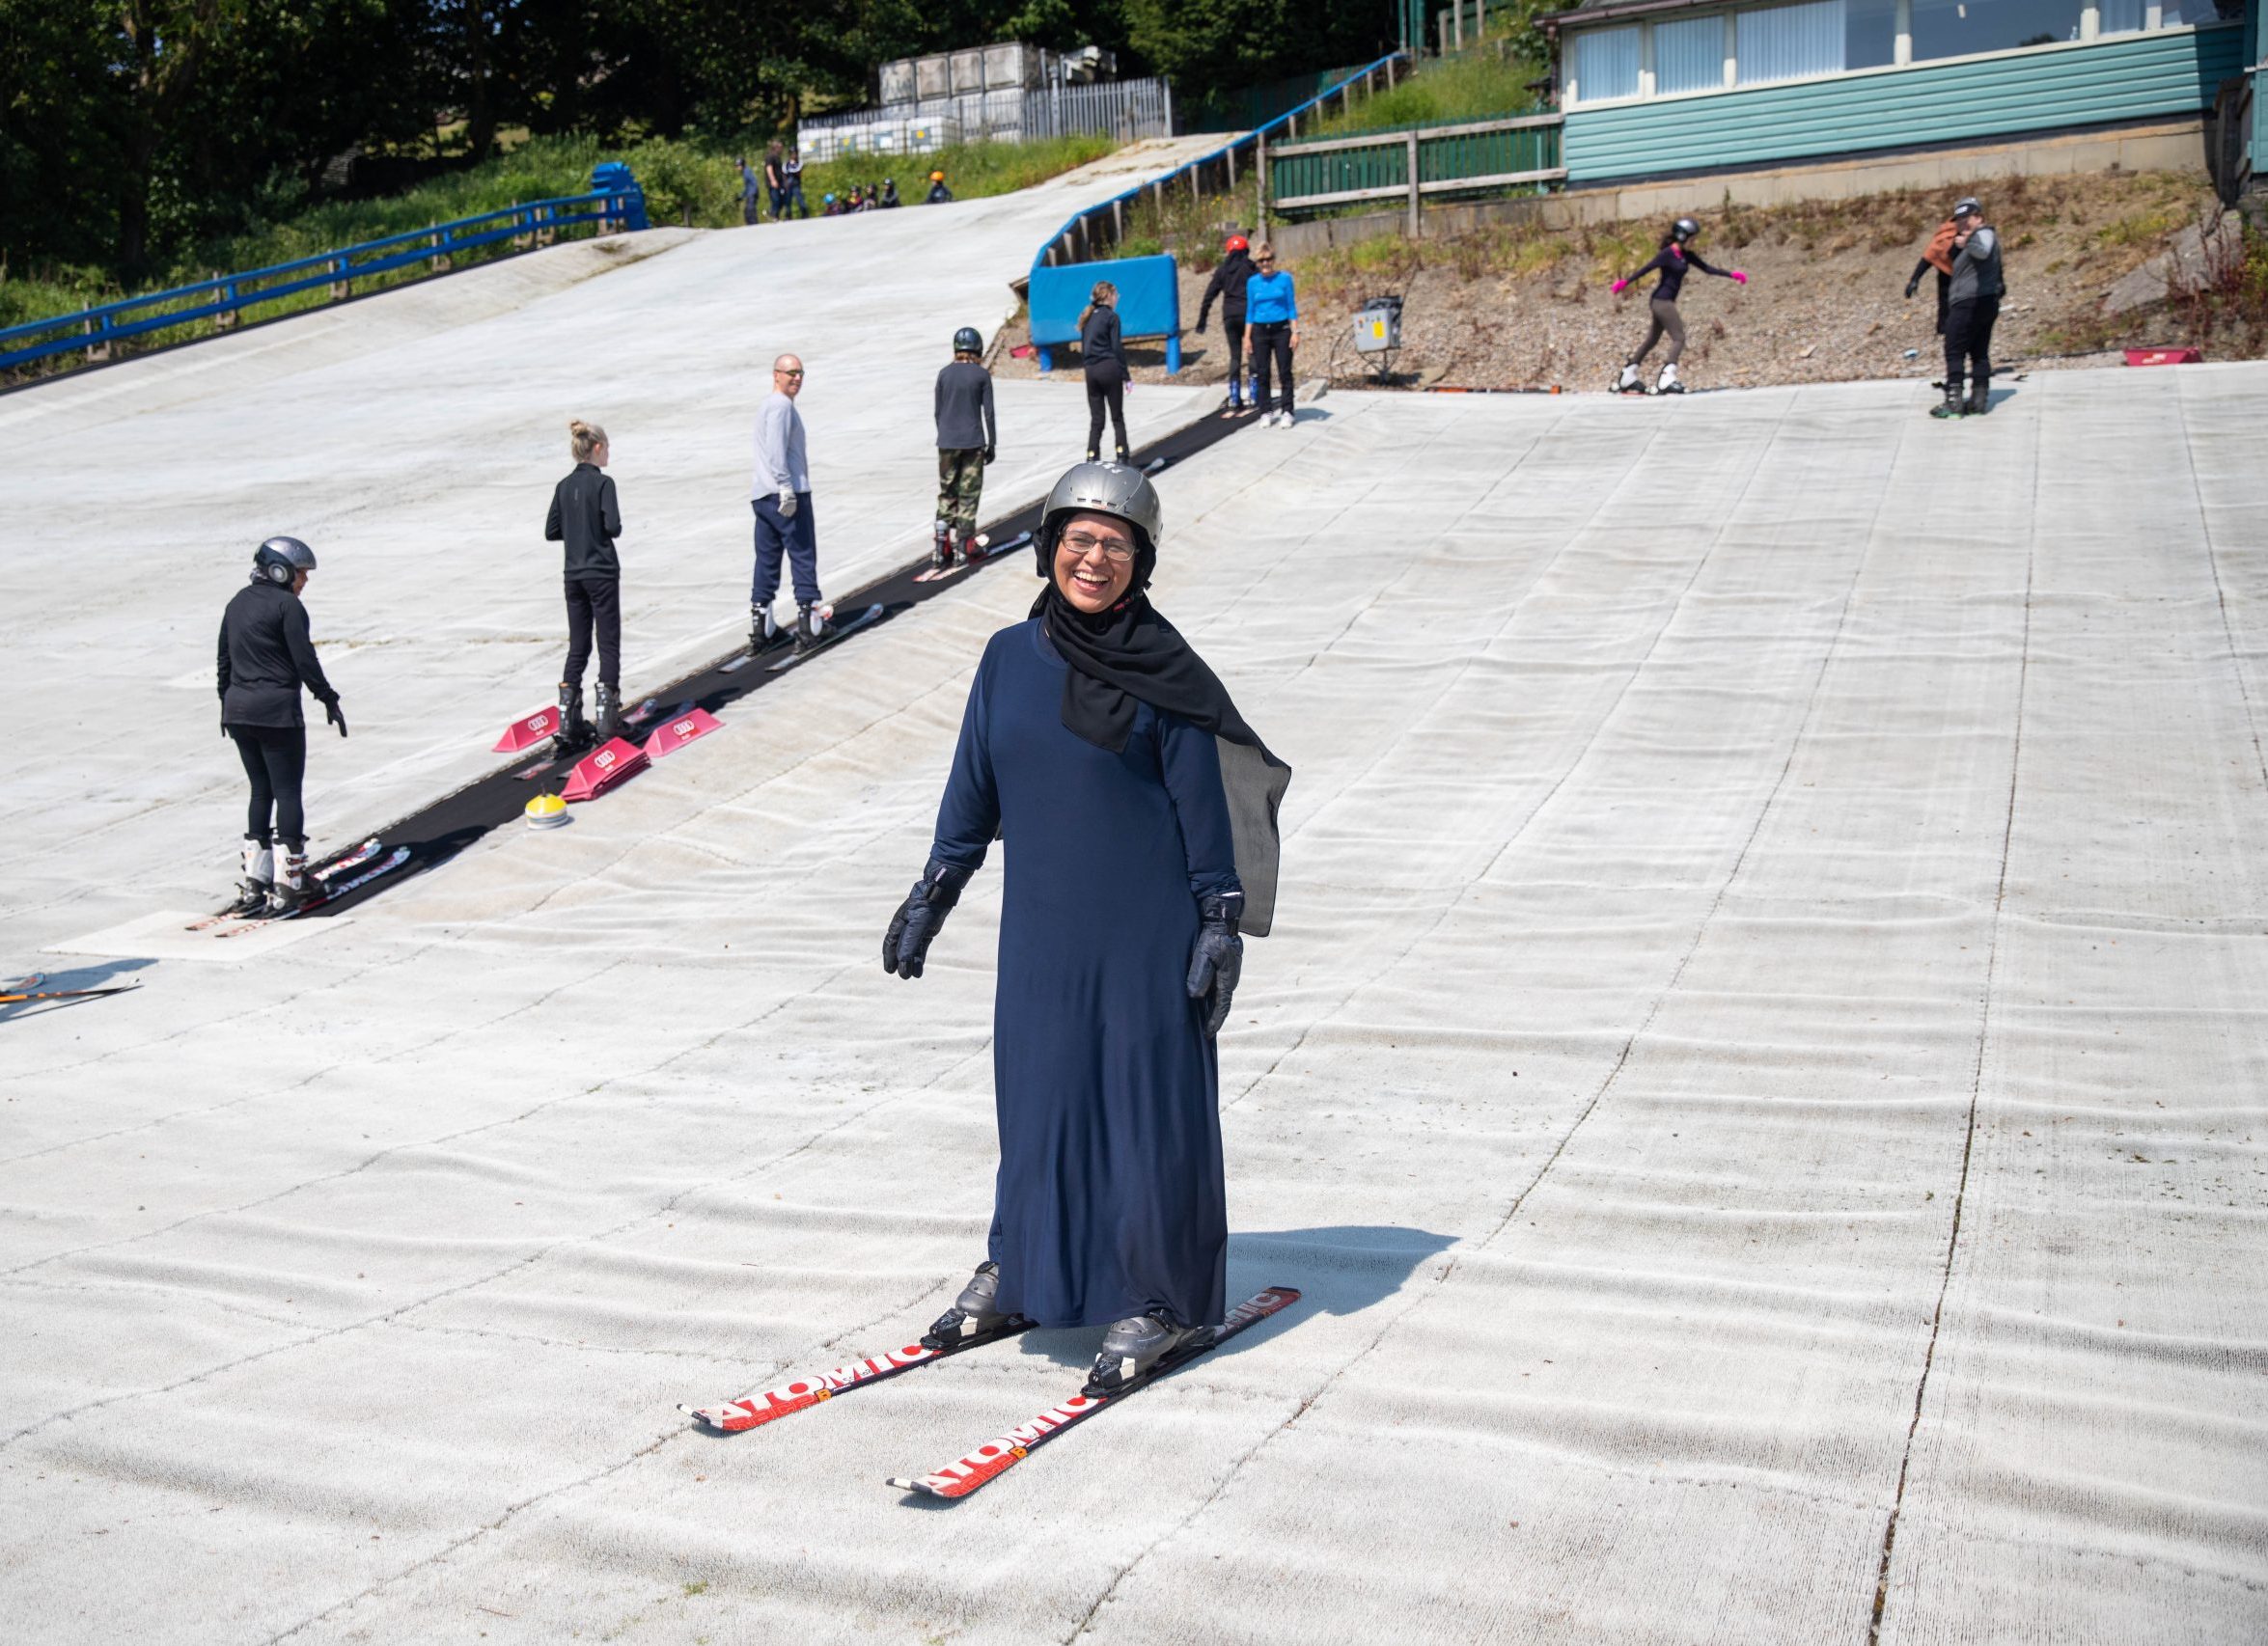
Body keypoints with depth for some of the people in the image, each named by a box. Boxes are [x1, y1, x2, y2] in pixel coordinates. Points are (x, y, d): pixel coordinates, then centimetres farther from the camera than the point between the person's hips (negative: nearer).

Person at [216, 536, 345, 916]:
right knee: (287, 793, -2)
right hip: (277, 712, -8)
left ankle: (254, 883, 12)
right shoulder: (286, 605, -9)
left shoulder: (237, 603, 14)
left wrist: (226, 703, 26)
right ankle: (286, 887, -3)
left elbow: (224, 661, 18)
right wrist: (328, 699, -6)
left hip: (238, 710, 8)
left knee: (261, 791, 14)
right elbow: (305, 660, -13)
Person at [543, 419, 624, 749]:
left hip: (574, 575, 6)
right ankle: (607, 723, -3)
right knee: (609, 645, 0)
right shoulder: (603, 483, -11)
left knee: (577, 647, 11)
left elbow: (551, 532, 6)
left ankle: (568, 723, 9)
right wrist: (599, 529, 2)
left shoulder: (564, 487, 6)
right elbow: (613, 526, -19)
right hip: (602, 574, -6)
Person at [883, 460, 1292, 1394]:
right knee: (1035, 1097, 11)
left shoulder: (1161, 670, -6)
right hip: (1041, 929, 4)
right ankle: (1018, 1274, 27)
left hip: (1147, 930, -3)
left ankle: (1156, 1301, 13)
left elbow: (1203, 806, -3)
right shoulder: (1010, 659, 4)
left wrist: (1222, 923, -6)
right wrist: (931, 896, 13)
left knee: (1147, 1101, 2)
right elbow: (973, 788, 12)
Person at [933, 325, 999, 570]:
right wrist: (992, 444, 5)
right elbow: (988, 413, -4)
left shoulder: (944, 373, 2)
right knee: (969, 494, 5)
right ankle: (965, 546, 4)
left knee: (946, 493, 10)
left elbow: (938, 411, 6)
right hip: (973, 442, -2)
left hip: (947, 442, 2)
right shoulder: (982, 375, -5)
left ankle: (942, 548, 4)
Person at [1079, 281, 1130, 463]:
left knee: (1095, 420, 7)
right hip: (1109, 368, -5)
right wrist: (1125, 376, -6)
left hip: (1091, 371, 5)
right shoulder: (1111, 316, -6)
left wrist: (1089, 365, 16)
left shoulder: (1088, 318, 13)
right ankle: (1122, 458, 1)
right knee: (1117, 417, 3)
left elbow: (1083, 348, 14)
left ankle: (1091, 460, 0)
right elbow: (1117, 348, -9)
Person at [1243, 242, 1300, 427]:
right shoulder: (1252, 283, 5)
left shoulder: (1284, 279, 0)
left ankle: (1287, 412, 5)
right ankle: (1265, 413, 10)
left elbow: (1292, 307, 2)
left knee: (1285, 372, -1)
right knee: (1262, 374, 3)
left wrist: (1295, 332, -5)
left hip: (1281, 329, -2)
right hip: (1260, 331, 2)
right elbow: (1250, 311, 10)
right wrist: (1247, 337, 6)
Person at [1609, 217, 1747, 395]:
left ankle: (1626, 379, 21)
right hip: (1662, 301, -9)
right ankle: (1666, 379, -21)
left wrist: (1731, 274, 13)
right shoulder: (1667, 253, -13)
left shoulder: (1686, 255, 11)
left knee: (1652, 340, 15)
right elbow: (1645, 269, -19)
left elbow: (1707, 268, 16)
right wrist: (1625, 282, -28)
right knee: (1679, 338, -13)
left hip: (1667, 302, 9)